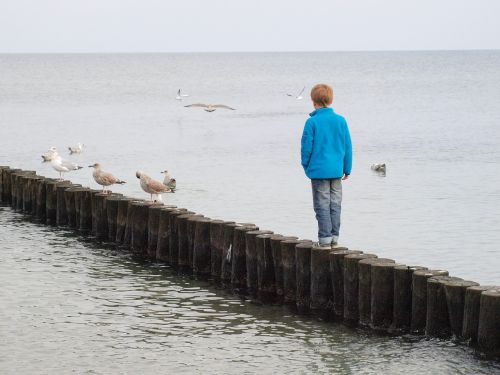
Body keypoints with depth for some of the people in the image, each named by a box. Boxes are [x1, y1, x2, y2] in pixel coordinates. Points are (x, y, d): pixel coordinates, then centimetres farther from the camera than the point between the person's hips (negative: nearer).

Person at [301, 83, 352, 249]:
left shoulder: (312, 122, -11)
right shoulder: (341, 120, 1)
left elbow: (306, 147, -8)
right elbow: (347, 146, 5)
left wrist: (306, 166, 7)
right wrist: (347, 168, 14)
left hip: (318, 169, -4)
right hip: (336, 170, 4)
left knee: (322, 205, 1)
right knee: (335, 204, 11)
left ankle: (325, 239, 1)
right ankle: (334, 237, 15)